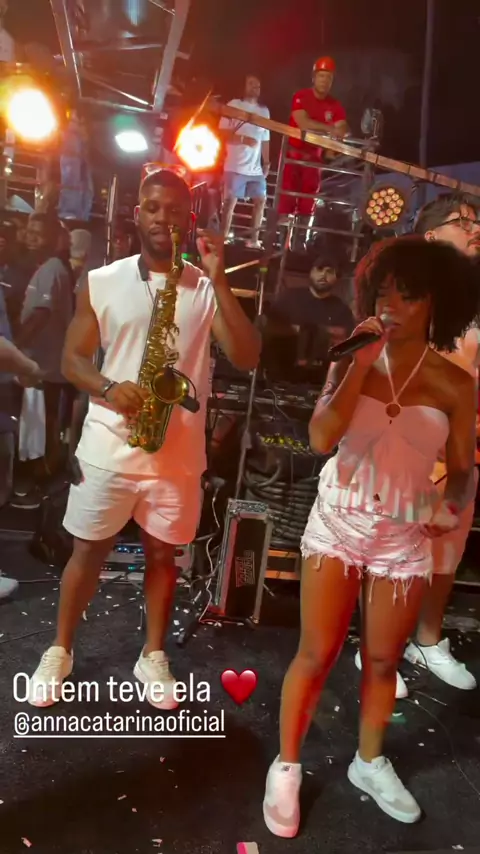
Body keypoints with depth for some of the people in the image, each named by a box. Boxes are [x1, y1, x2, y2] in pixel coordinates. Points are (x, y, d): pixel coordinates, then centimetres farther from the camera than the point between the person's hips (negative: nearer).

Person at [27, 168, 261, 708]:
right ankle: (59, 650, 33)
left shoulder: (206, 288, 1)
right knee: (88, 551, 12)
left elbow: (247, 358, -10)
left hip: (179, 452, 1)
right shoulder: (102, 281, 1)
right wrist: (109, 389, -19)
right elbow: (73, 357, 2)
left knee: (162, 554, 13)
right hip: (107, 446, 0)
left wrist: (219, 282, -17)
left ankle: (153, 655, 33)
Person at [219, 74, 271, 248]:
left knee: (260, 200, 1)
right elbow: (222, 133, -5)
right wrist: (244, 139, -18)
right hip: (235, 166, -5)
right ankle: (224, 237, 3)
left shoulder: (264, 110, 17)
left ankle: (254, 239, 7)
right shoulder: (234, 105, 1)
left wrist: (267, 162, 11)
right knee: (230, 201, -4)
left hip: (256, 168, 5)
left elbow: (265, 139, 18)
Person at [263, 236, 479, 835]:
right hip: (337, 524, -1)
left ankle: (369, 762, 41)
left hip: (405, 537, 1)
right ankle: (286, 766, 28)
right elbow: (321, 438, -18)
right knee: (316, 654, 6)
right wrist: (360, 364, -18)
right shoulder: (352, 362, -4)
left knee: (383, 659, 16)